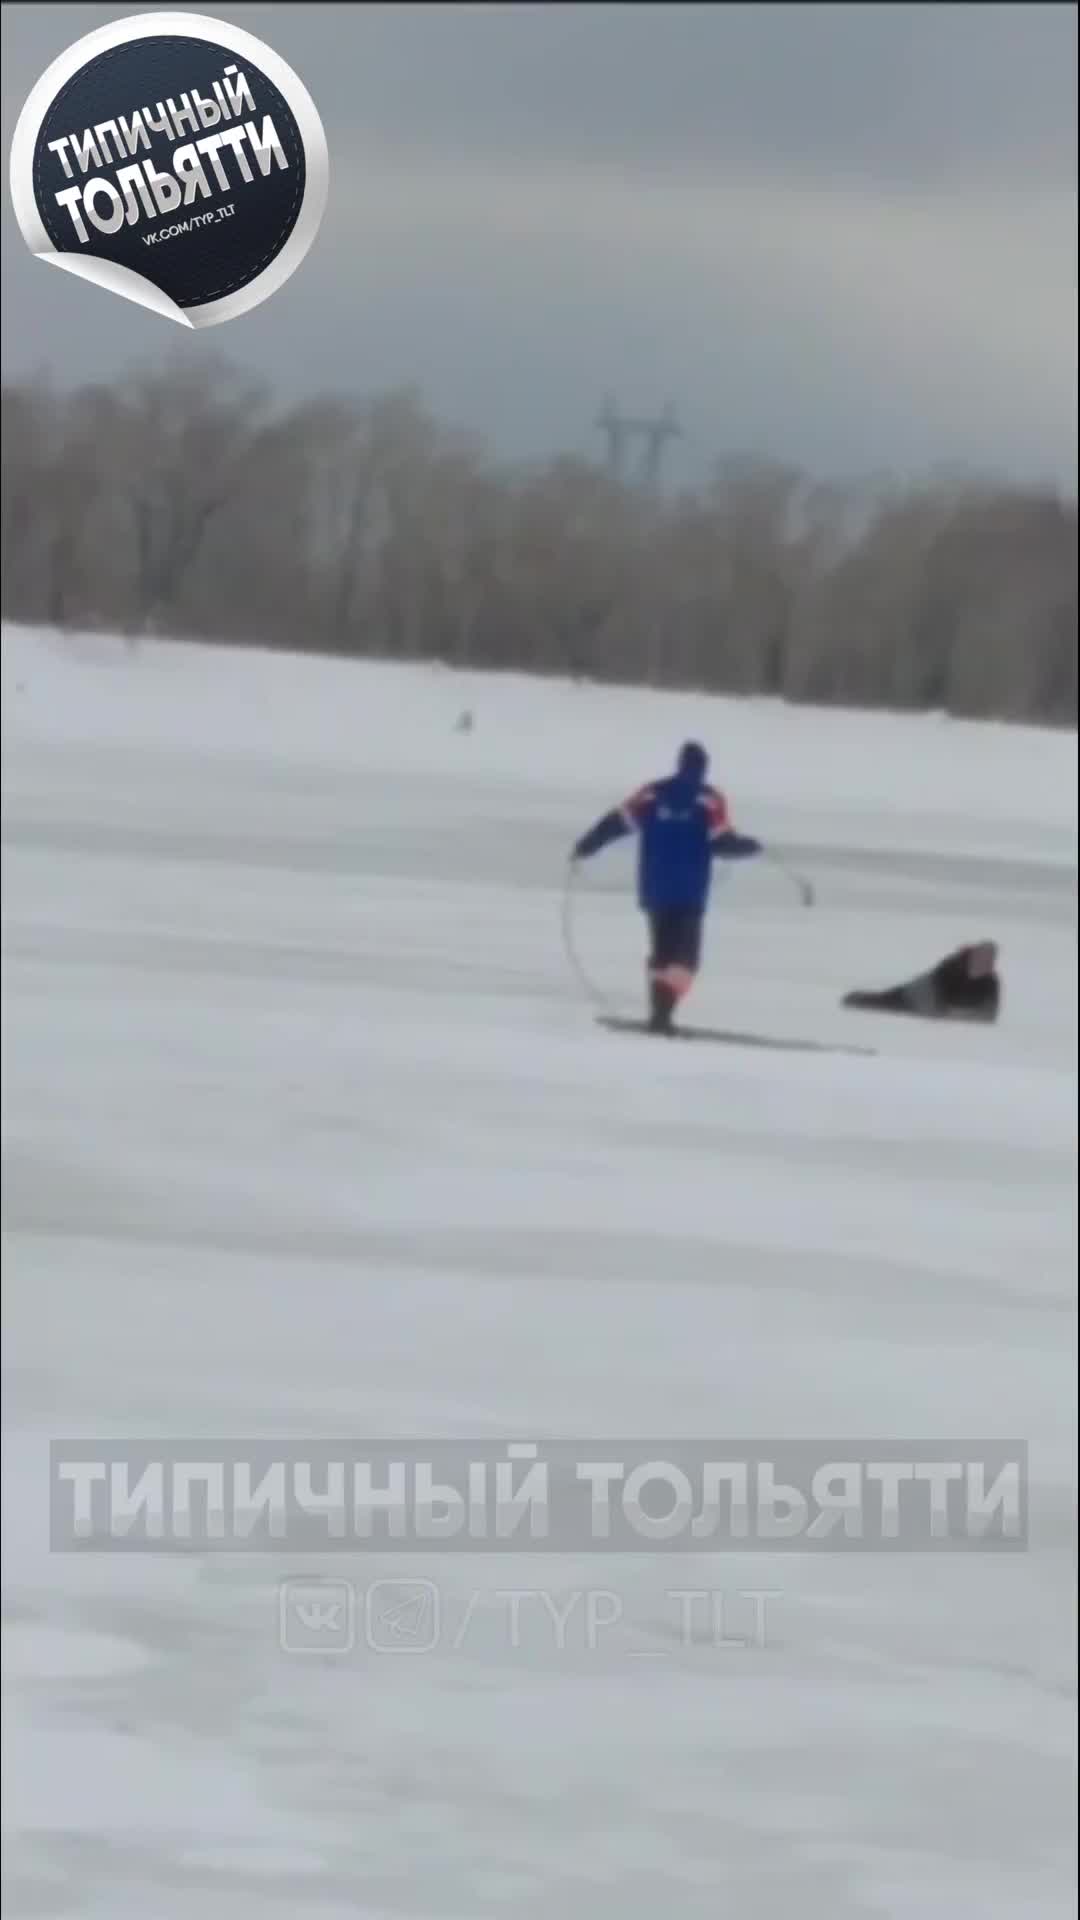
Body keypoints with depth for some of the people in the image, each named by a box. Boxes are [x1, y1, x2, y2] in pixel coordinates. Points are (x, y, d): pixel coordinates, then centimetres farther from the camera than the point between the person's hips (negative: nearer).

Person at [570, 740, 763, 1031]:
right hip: (689, 893, -4)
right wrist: (750, 846, 9)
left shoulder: (652, 795, 5)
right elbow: (722, 843, -10)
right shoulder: (708, 801, -4)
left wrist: (586, 846, 13)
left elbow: (617, 821, 2)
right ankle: (663, 1013, -22)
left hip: (654, 890, 4)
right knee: (684, 954, -3)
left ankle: (658, 1012, 13)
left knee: (662, 951, 18)